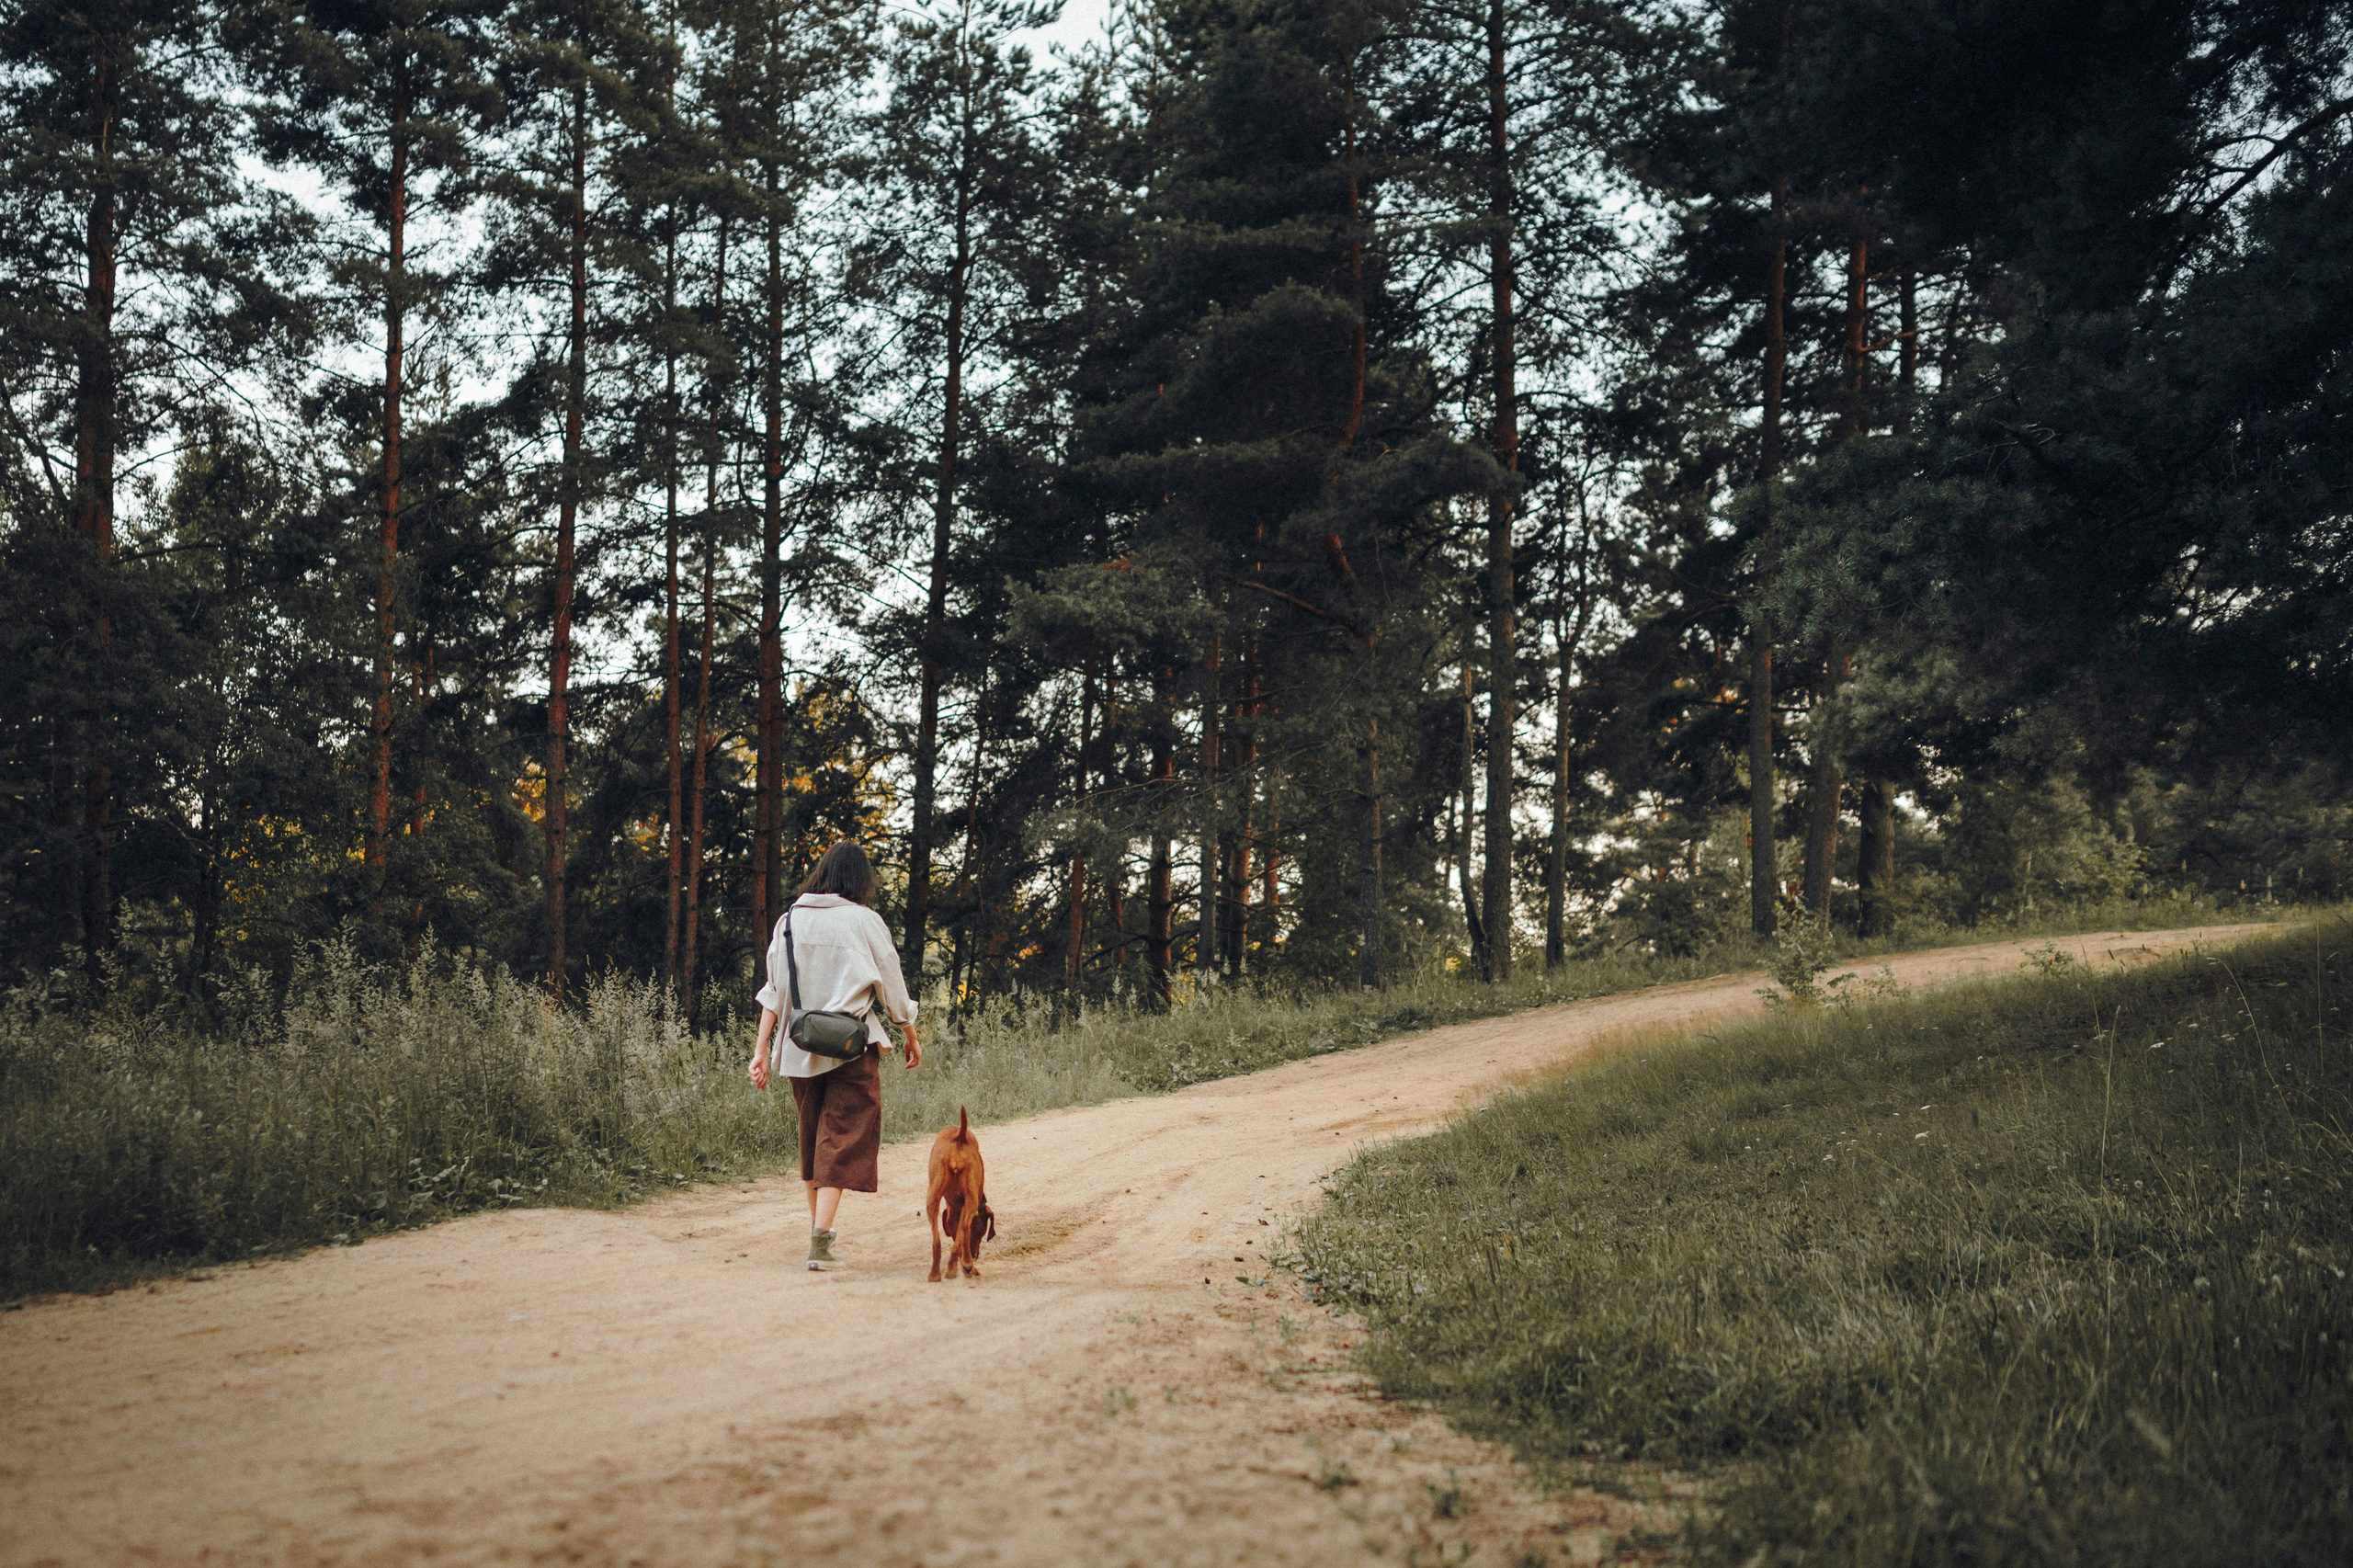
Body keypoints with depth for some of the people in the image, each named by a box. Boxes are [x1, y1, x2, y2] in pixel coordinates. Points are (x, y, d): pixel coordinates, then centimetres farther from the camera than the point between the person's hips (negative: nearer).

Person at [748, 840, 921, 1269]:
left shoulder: (791, 920, 4)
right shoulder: (864, 921, -6)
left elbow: (773, 991, 1)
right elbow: (893, 988, 1)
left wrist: (761, 1049, 2)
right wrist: (911, 1037, 15)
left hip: (800, 1047, 4)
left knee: (812, 1135, 19)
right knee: (843, 1138, -3)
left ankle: (819, 1226, 31)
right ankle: (820, 1239, -15)